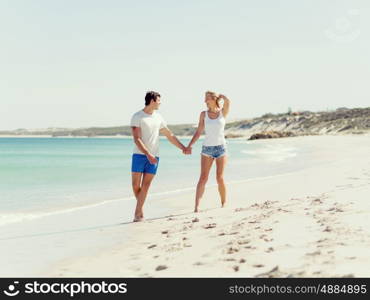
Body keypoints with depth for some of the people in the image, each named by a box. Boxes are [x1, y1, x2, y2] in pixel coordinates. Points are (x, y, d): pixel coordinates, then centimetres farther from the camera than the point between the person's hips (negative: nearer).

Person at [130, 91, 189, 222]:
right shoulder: (137, 117, -4)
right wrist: (148, 154, -21)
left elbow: (170, 135, 20)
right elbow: (137, 139, -12)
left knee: (146, 185, -3)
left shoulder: (158, 118, 13)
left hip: (153, 157, 4)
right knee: (136, 185, -2)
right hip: (139, 155, -4)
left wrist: (183, 148, 16)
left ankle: (138, 213, -1)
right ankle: (140, 209, 19)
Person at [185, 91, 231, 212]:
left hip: (221, 148, -1)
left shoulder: (223, 112, 0)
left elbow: (227, 101, -20)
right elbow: (198, 132, 5)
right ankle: (196, 206, -15)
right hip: (207, 148, 1)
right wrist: (189, 146, -4)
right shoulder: (203, 114, 3)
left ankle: (224, 203, 18)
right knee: (203, 178, -9)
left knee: (220, 178, -2)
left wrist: (221, 96, 0)